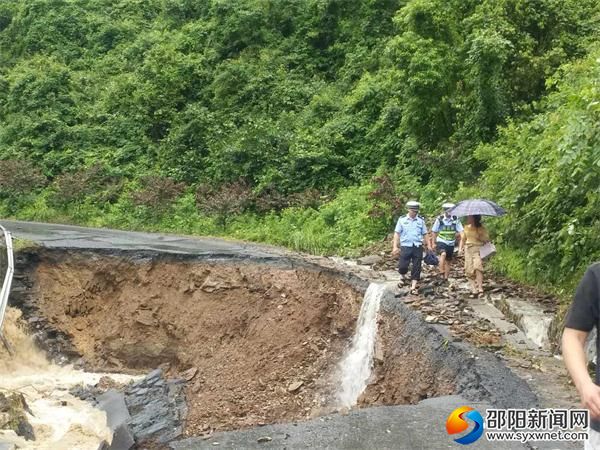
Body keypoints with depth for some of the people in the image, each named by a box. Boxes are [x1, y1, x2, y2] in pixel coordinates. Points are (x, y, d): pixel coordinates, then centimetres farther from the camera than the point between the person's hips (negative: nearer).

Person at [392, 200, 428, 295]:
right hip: (405, 246, -1)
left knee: (416, 268, 0)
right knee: (402, 266, -6)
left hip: (417, 247, 1)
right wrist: (395, 246, -3)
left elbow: (424, 234, 10)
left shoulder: (421, 220, 6)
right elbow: (397, 234, 4)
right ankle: (402, 277, 27)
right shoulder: (402, 219, 3)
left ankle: (413, 287, 7)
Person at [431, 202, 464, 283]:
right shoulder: (439, 219, -5)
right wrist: (433, 243, 5)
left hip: (451, 243, 3)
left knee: (448, 261, 10)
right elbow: (434, 232, 4)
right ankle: (441, 272, -28)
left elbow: (461, 231, -6)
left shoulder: (456, 220, -2)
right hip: (441, 241, -3)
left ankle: (446, 278, 21)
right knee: (443, 254, -31)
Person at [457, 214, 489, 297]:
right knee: (469, 270, -2)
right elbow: (463, 239, 22)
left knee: (478, 267, -25)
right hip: (468, 250, 5)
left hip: (478, 249, -5)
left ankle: (480, 289, -19)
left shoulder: (481, 228, -1)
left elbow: (487, 239, 2)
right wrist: (460, 248, 9)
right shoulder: (466, 228, 13)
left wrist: (479, 237, -15)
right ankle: (474, 290, 4)